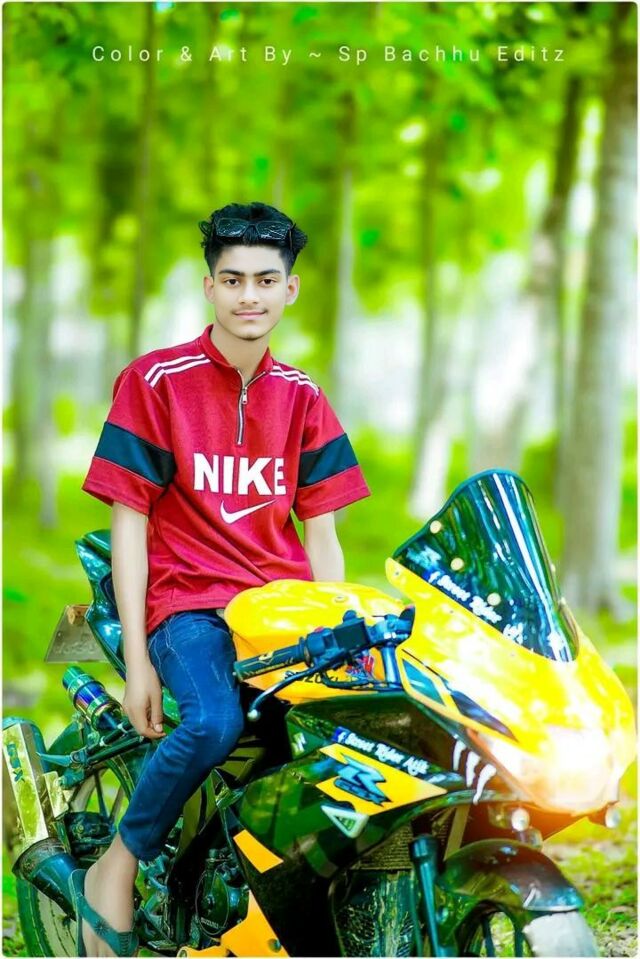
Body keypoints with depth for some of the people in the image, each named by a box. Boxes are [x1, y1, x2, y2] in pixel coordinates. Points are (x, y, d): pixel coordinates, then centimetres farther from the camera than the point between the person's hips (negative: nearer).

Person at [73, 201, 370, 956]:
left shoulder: (303, 400, 13)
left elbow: (319, 531, 14)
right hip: (188, 600, -4)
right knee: (215, 723, -35)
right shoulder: (155, 381, -1)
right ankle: (113, 873, -12)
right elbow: (128, 521, -3)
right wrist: (136, 659, -8)